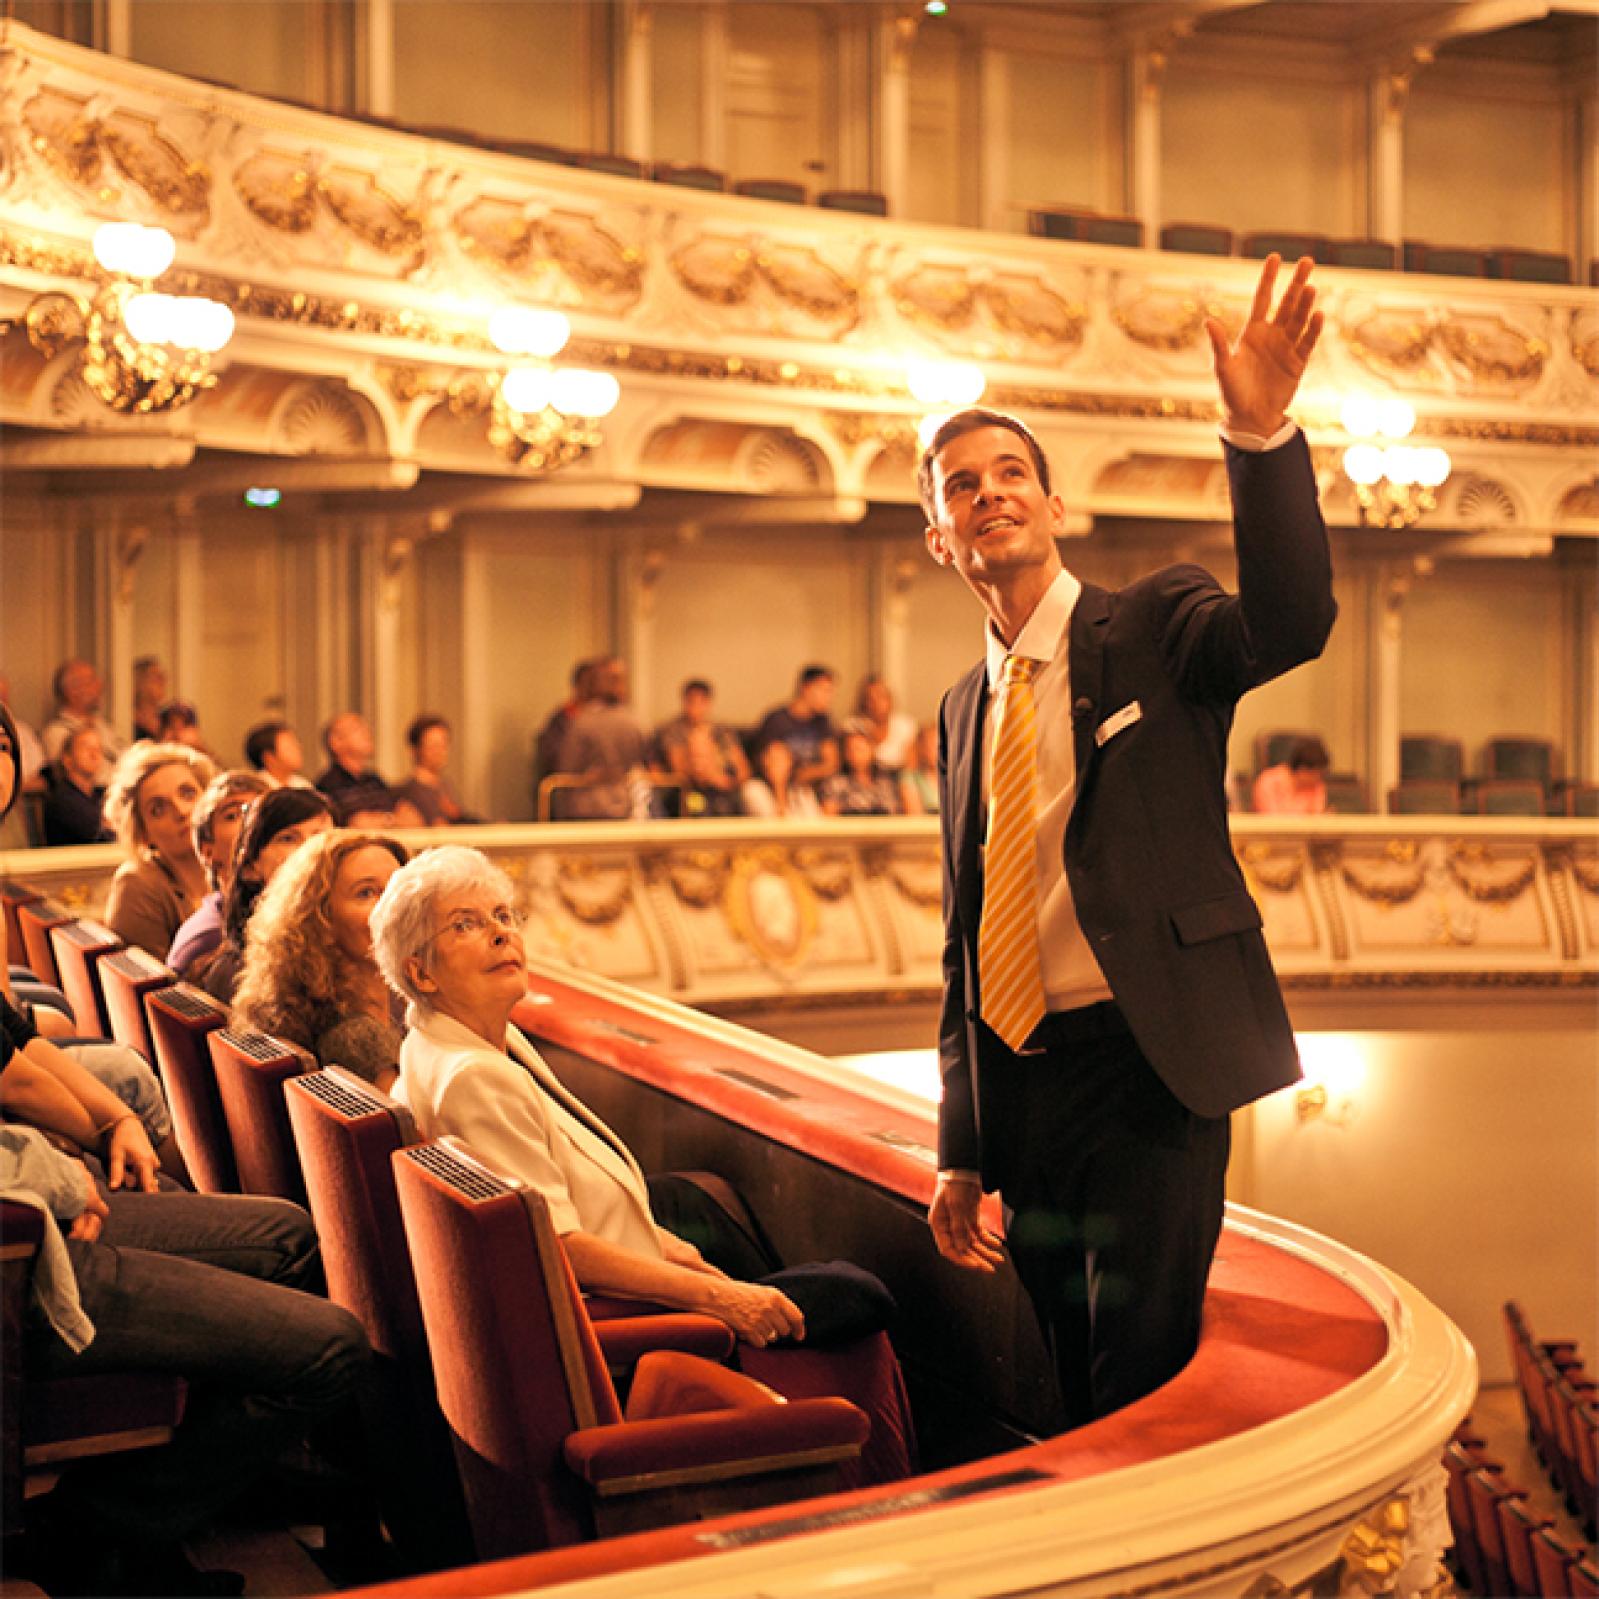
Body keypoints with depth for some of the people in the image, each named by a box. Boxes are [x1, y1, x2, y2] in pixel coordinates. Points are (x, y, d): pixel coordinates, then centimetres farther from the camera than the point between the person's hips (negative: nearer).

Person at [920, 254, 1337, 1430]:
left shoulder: (1155, 626, 0)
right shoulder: (966, 706, 15)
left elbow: (1292, 623, -23)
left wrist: (1263, 433, -37)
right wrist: (961, 1150, 16)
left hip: (1147, 1065, -5)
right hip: (1017, 1085, 6)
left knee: (1143, 1391, -11)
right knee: (1072, 1401, 11)